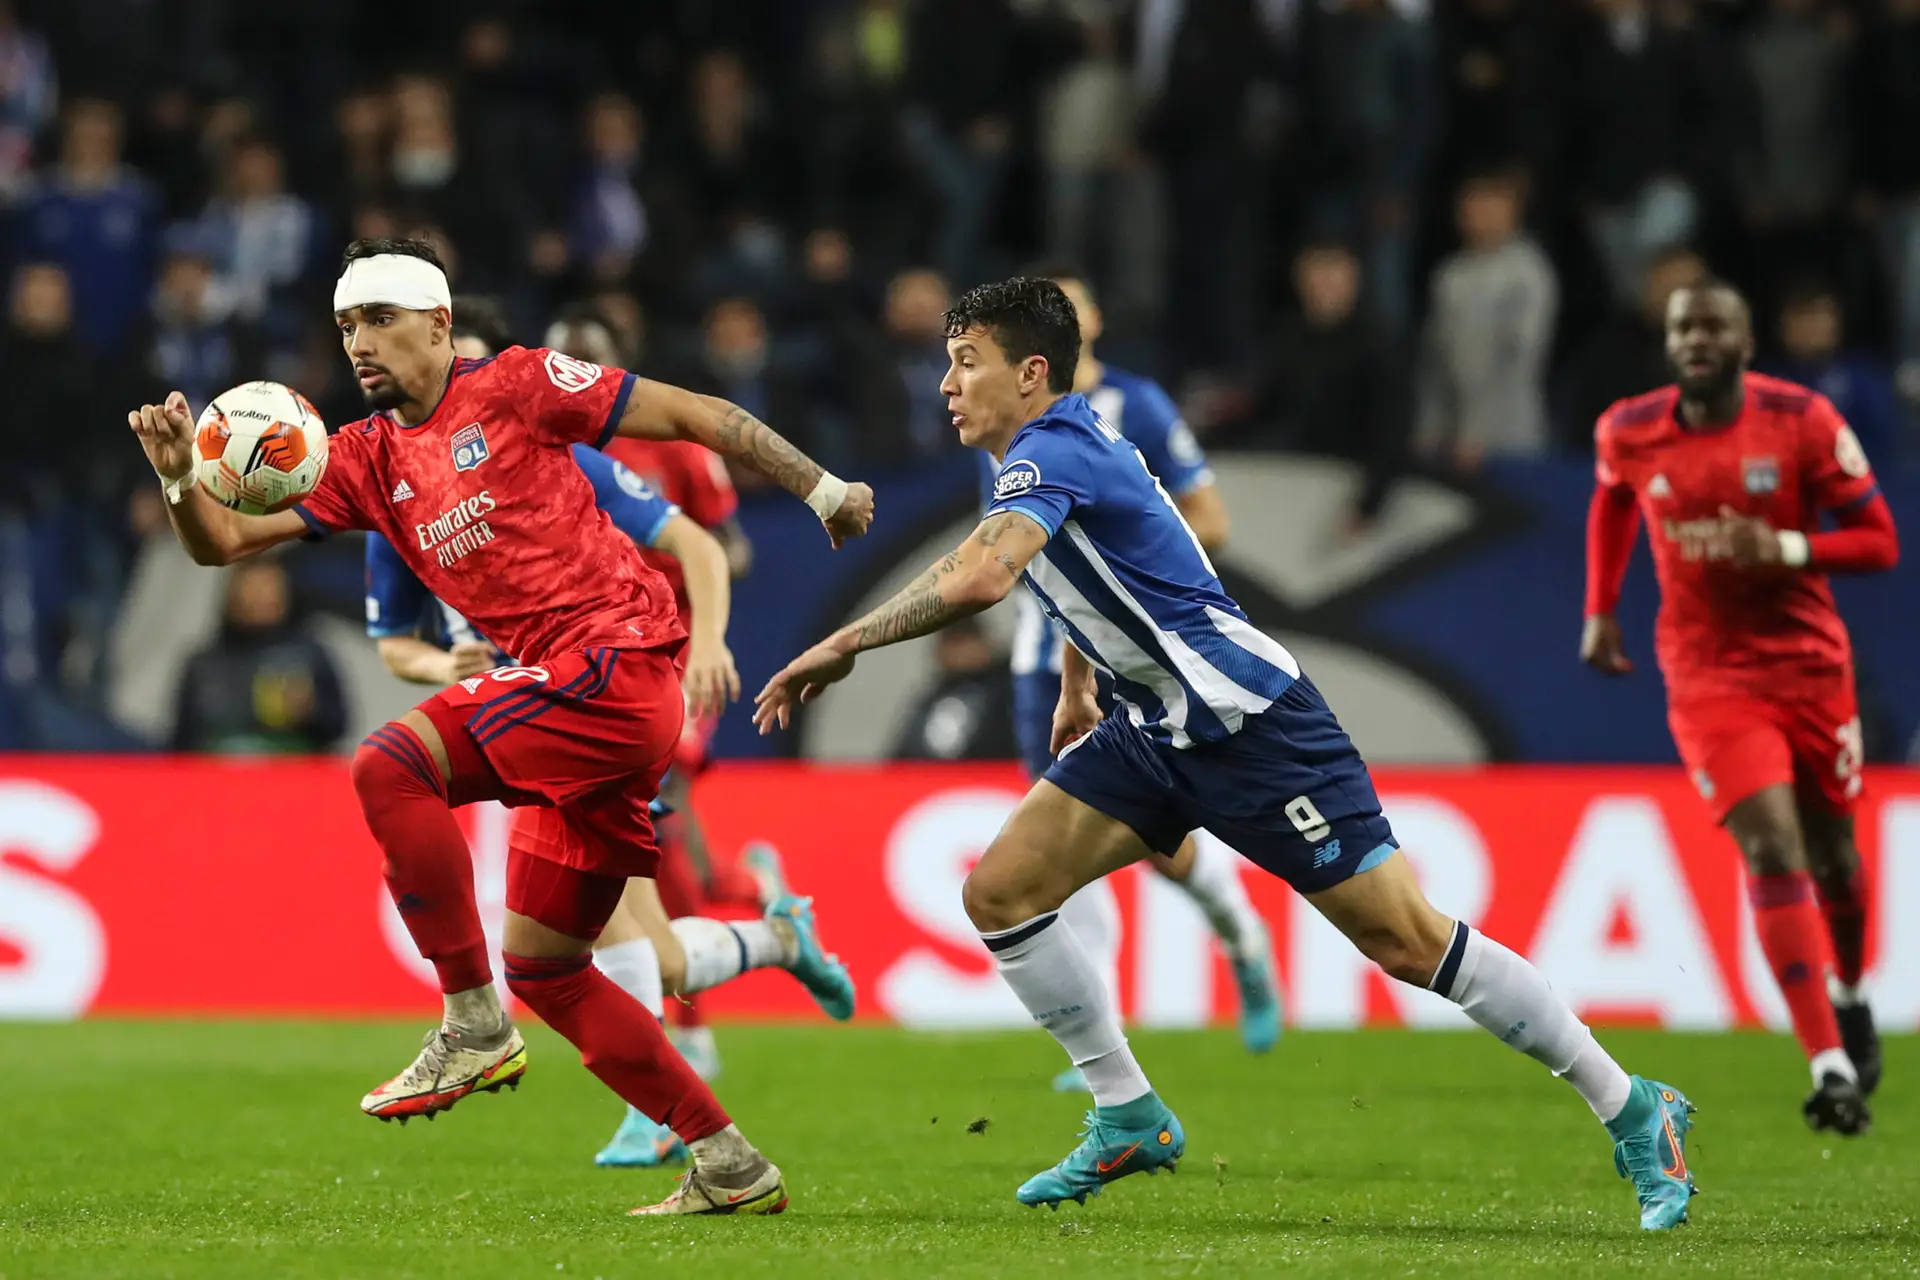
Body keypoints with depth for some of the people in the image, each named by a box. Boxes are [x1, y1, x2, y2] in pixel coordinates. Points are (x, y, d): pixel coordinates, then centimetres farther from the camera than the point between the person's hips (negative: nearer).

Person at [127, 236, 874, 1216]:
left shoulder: (515, 387, -2)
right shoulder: (366, 459, 16)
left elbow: (694, 417, 2)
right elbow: (220, 541, 10)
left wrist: (823, 490, 3)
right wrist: (178, 474, -11)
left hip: (618, 659, -8)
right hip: (579, 702, 8)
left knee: (389, 763, -22)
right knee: (541, 967, 10)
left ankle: (473, 1029, -17)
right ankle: (729, 1166, 16)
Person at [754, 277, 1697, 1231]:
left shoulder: (1052, 453, -20)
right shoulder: (1047, 456, 10)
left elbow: (977, 579, -38)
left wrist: (845, 644, -28)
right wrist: (1074, 689, 41)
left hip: (1250, 722, -10)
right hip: (1157, 732, 10)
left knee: (1406, 940, -8)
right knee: (1000, 892, -1)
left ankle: (1634, 1114, 2)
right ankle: (1130, 1120, 11)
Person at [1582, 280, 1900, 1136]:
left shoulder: (1803, 422, -11)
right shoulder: (1628, 433, -4)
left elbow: (1880, 542, -9)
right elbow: (1611, 502, 20)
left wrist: (1785, 548, -25)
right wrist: (1600, 609, 13)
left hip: (1810, 663, 1)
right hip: (1709, 674, -1)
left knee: (1831, 853, 12)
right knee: (1771, 848, -17)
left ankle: (1849, 996, 45)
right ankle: (1831, 1066, -20)